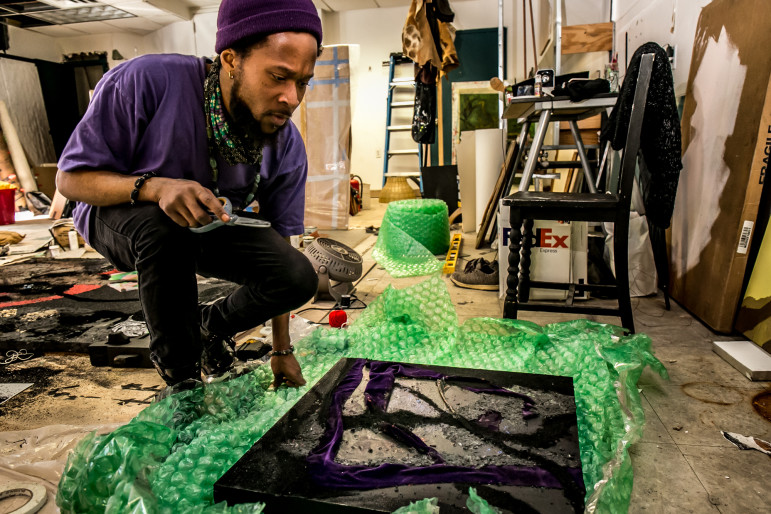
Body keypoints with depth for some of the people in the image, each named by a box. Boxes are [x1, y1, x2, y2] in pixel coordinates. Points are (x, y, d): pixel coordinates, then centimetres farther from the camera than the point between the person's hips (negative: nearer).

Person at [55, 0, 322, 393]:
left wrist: (282, 351, -7)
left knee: (299, 278, -19)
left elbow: (280, 245, -10)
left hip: (212, 228, 3)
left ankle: (213, 325, 14)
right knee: (167, 226, -38)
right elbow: (70, 177, -20)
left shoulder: (288, 147, -18)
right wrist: (154, 186, -43)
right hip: (117, 215, -2)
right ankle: (180, 377, -13)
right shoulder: (144, 81, -30)